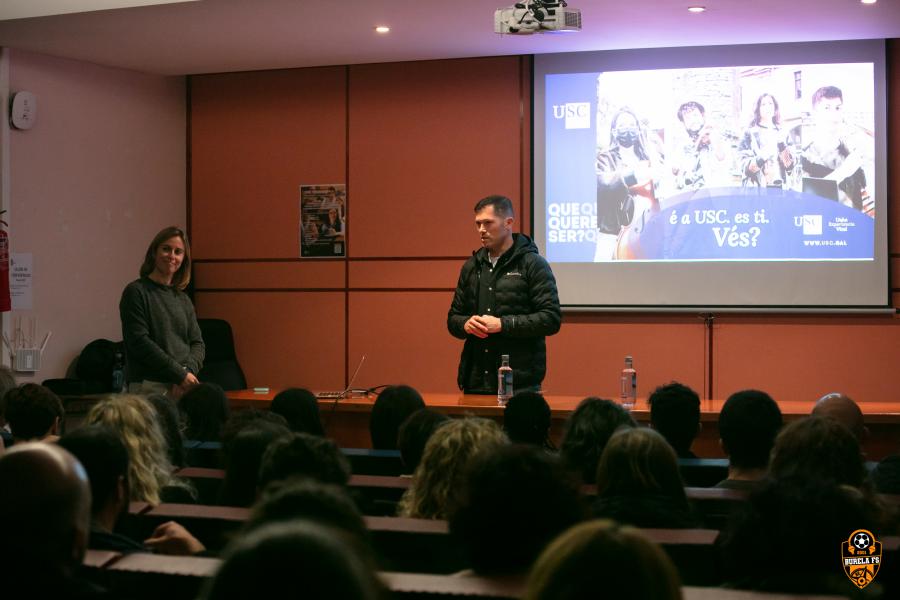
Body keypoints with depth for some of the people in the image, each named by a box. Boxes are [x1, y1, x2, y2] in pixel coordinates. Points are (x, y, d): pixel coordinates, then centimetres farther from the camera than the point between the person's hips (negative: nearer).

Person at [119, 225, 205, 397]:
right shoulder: (136, 292, 0)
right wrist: (179, 374, -12)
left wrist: (188, 371, -8)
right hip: (149, 387, -5)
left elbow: (197, 343, 14)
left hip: (183, 388, 5)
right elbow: (139, 342, -9)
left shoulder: (183, 299, 17)